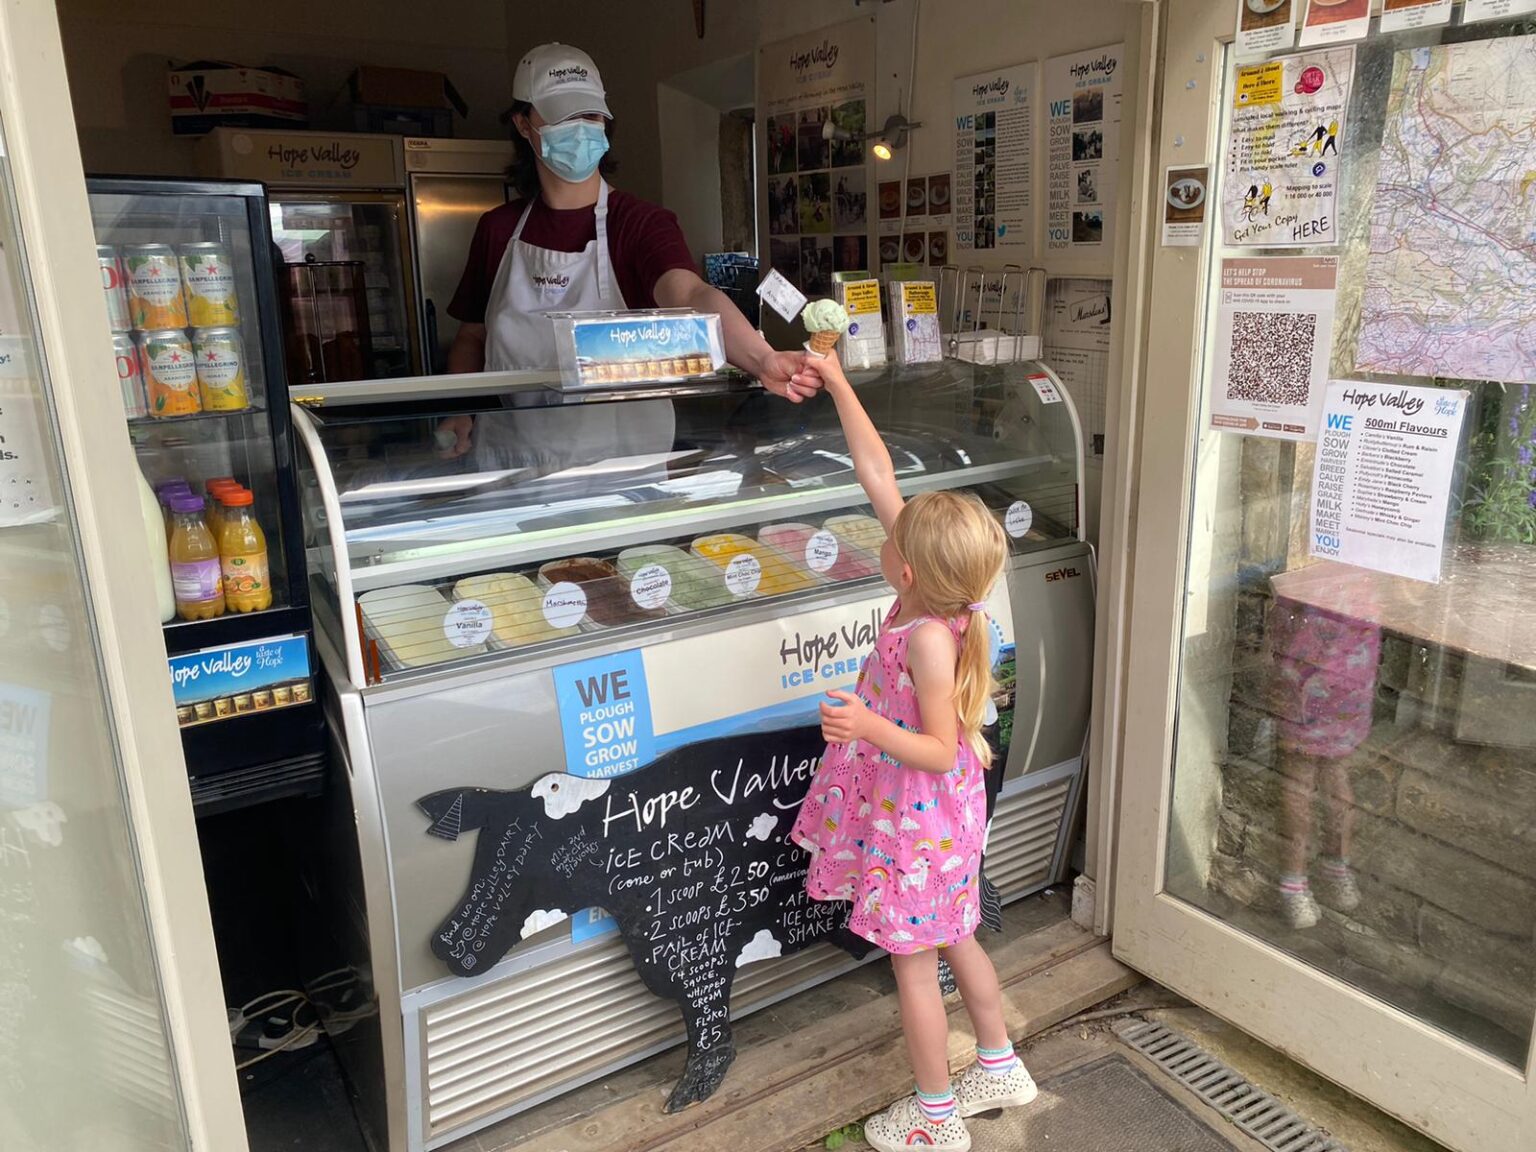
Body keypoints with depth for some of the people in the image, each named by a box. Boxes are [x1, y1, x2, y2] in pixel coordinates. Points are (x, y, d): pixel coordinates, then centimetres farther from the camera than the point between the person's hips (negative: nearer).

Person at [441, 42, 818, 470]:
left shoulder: (641, 223, -5)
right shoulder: (498, 229, 5)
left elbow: (692, 298, -25)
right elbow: (472, 338, 16)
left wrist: (761, 358, -45)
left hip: (619, 456, -2)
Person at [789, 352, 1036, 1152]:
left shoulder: (929, 638, -31)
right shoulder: (933, 588, -9)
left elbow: (940, 749, -25)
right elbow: (877, 474, -5)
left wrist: (869, 726, -39)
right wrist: (839, 387, -3)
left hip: (914, 821, -8)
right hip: (932, 813, 9)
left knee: (912, 962, 10)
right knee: (953, 939, 25)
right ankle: (1000, 1068, 43)